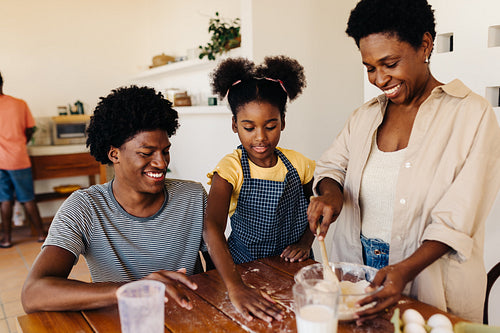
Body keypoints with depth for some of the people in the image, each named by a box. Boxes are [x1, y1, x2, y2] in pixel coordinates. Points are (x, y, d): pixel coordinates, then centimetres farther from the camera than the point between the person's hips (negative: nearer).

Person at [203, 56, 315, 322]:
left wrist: (305, 241, -3)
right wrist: (235, 287, -40)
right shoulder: (231, 168, -13)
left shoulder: (298, 164, -1)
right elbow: (212, 226, -28)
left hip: (291, 269, 3)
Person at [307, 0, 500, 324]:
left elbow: (456, 221, -17)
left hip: (430, 283, -4)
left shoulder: (473, 115, -11)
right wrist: (331, 192, -14)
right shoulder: (365, 116, 4)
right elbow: (331, 164, 10)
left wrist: (405, 271, -29)